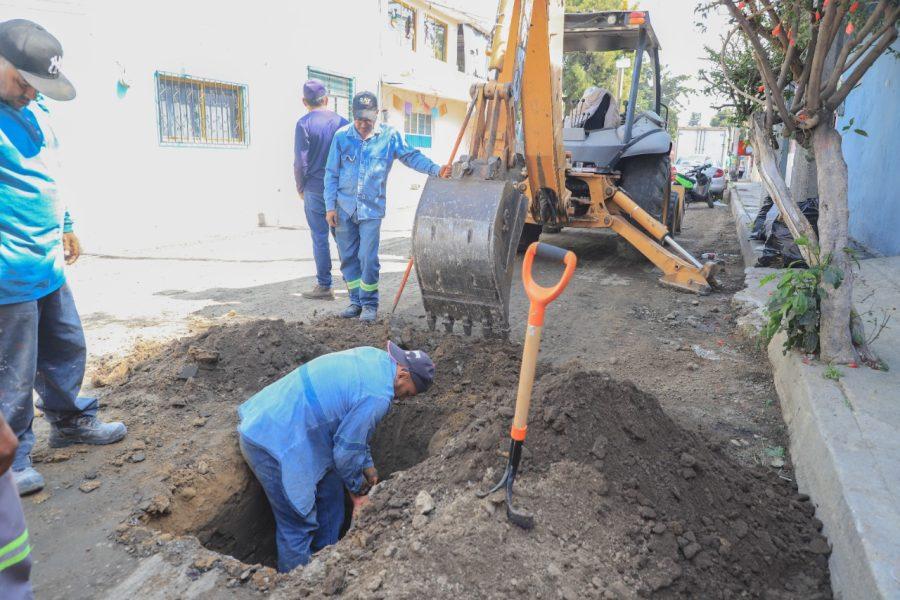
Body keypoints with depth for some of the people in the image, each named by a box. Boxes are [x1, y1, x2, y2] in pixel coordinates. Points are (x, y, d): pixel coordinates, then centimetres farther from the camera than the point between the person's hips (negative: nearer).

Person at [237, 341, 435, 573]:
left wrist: (368, 467, 22)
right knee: (299, 525, 0)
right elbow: (345, 450, -14)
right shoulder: (378, 397, -24)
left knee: (330, 490, 19)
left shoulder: (375, 357, 4)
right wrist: (358, 490, 5)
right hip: (274, 445, -10)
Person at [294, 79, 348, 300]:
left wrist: (300, 187, 5)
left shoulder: (304, 124, -6)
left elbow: (301, 161, -8)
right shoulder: (342, 122, 5)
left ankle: (324, 286, 4)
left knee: (320, 237, 1)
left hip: (315, 189, -3)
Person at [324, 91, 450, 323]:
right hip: (343, 208, 2)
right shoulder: (342, 136, 2)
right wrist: (330, 206, 0)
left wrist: (436, 170, -18)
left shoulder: (389, 135, -1)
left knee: (368, 259, -7)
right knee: (348, 258, 9)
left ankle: (369, 303, 10)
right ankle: (356, 301, 23)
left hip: (371, 209, -2)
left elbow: (411, 156, -2)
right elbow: (331, 174, 4)